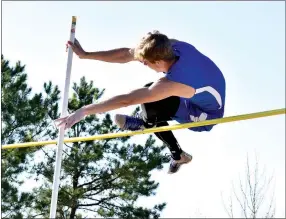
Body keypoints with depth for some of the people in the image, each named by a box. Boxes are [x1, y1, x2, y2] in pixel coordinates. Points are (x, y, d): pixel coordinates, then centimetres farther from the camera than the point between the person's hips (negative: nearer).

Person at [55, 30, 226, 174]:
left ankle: (145, 123, 9)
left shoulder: (172, 83, -40)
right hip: (206, 95, 8)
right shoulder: (171, 45, -21)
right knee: (155, 114, 19)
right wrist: (85, 55, -11)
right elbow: (126, 54, -14)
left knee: (151, 104, -28)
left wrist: (83, 111, -35)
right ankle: (178, 155, 36)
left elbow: (126, 100, -40)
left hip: (205, 116, -8)